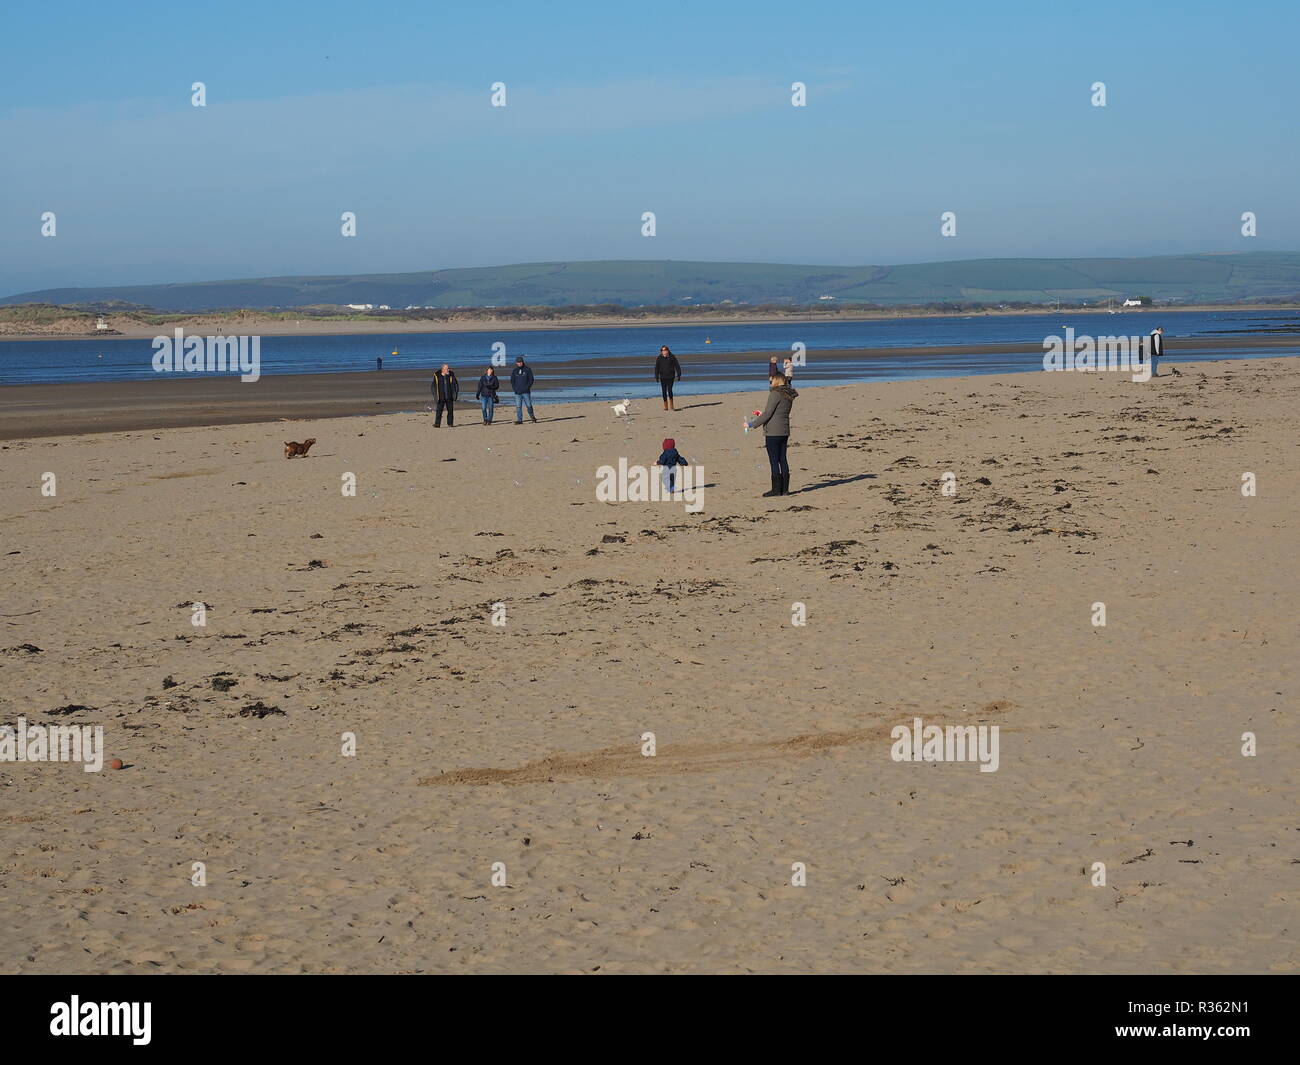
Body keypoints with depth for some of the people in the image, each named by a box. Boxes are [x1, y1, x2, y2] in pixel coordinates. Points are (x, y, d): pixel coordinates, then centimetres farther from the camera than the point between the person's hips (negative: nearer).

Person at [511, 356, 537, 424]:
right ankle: (519, 420, -3)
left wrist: (526, 388, -12)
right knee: (518, 406, -3)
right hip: (517, 392, 2)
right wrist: (515, 389, -3)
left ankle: (532, 416, 25)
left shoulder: (527, 369, 1)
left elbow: (531, 380, -1)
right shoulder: (514, 371, 10)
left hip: (526, 392, -2)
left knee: (529, 405, 1)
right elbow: (512, 381, 12)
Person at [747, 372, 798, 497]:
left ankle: (776, 489, -2)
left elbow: (767, 414, -16)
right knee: (782, 460, 11)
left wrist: (753, 424, -8)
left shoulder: (775, 394, -15)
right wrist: (763, 414, 28)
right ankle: (785, 489, 13)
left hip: (773, 432, -8)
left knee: (774, 460, -3)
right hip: (784, 431, 8)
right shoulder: (789, 395, 11)